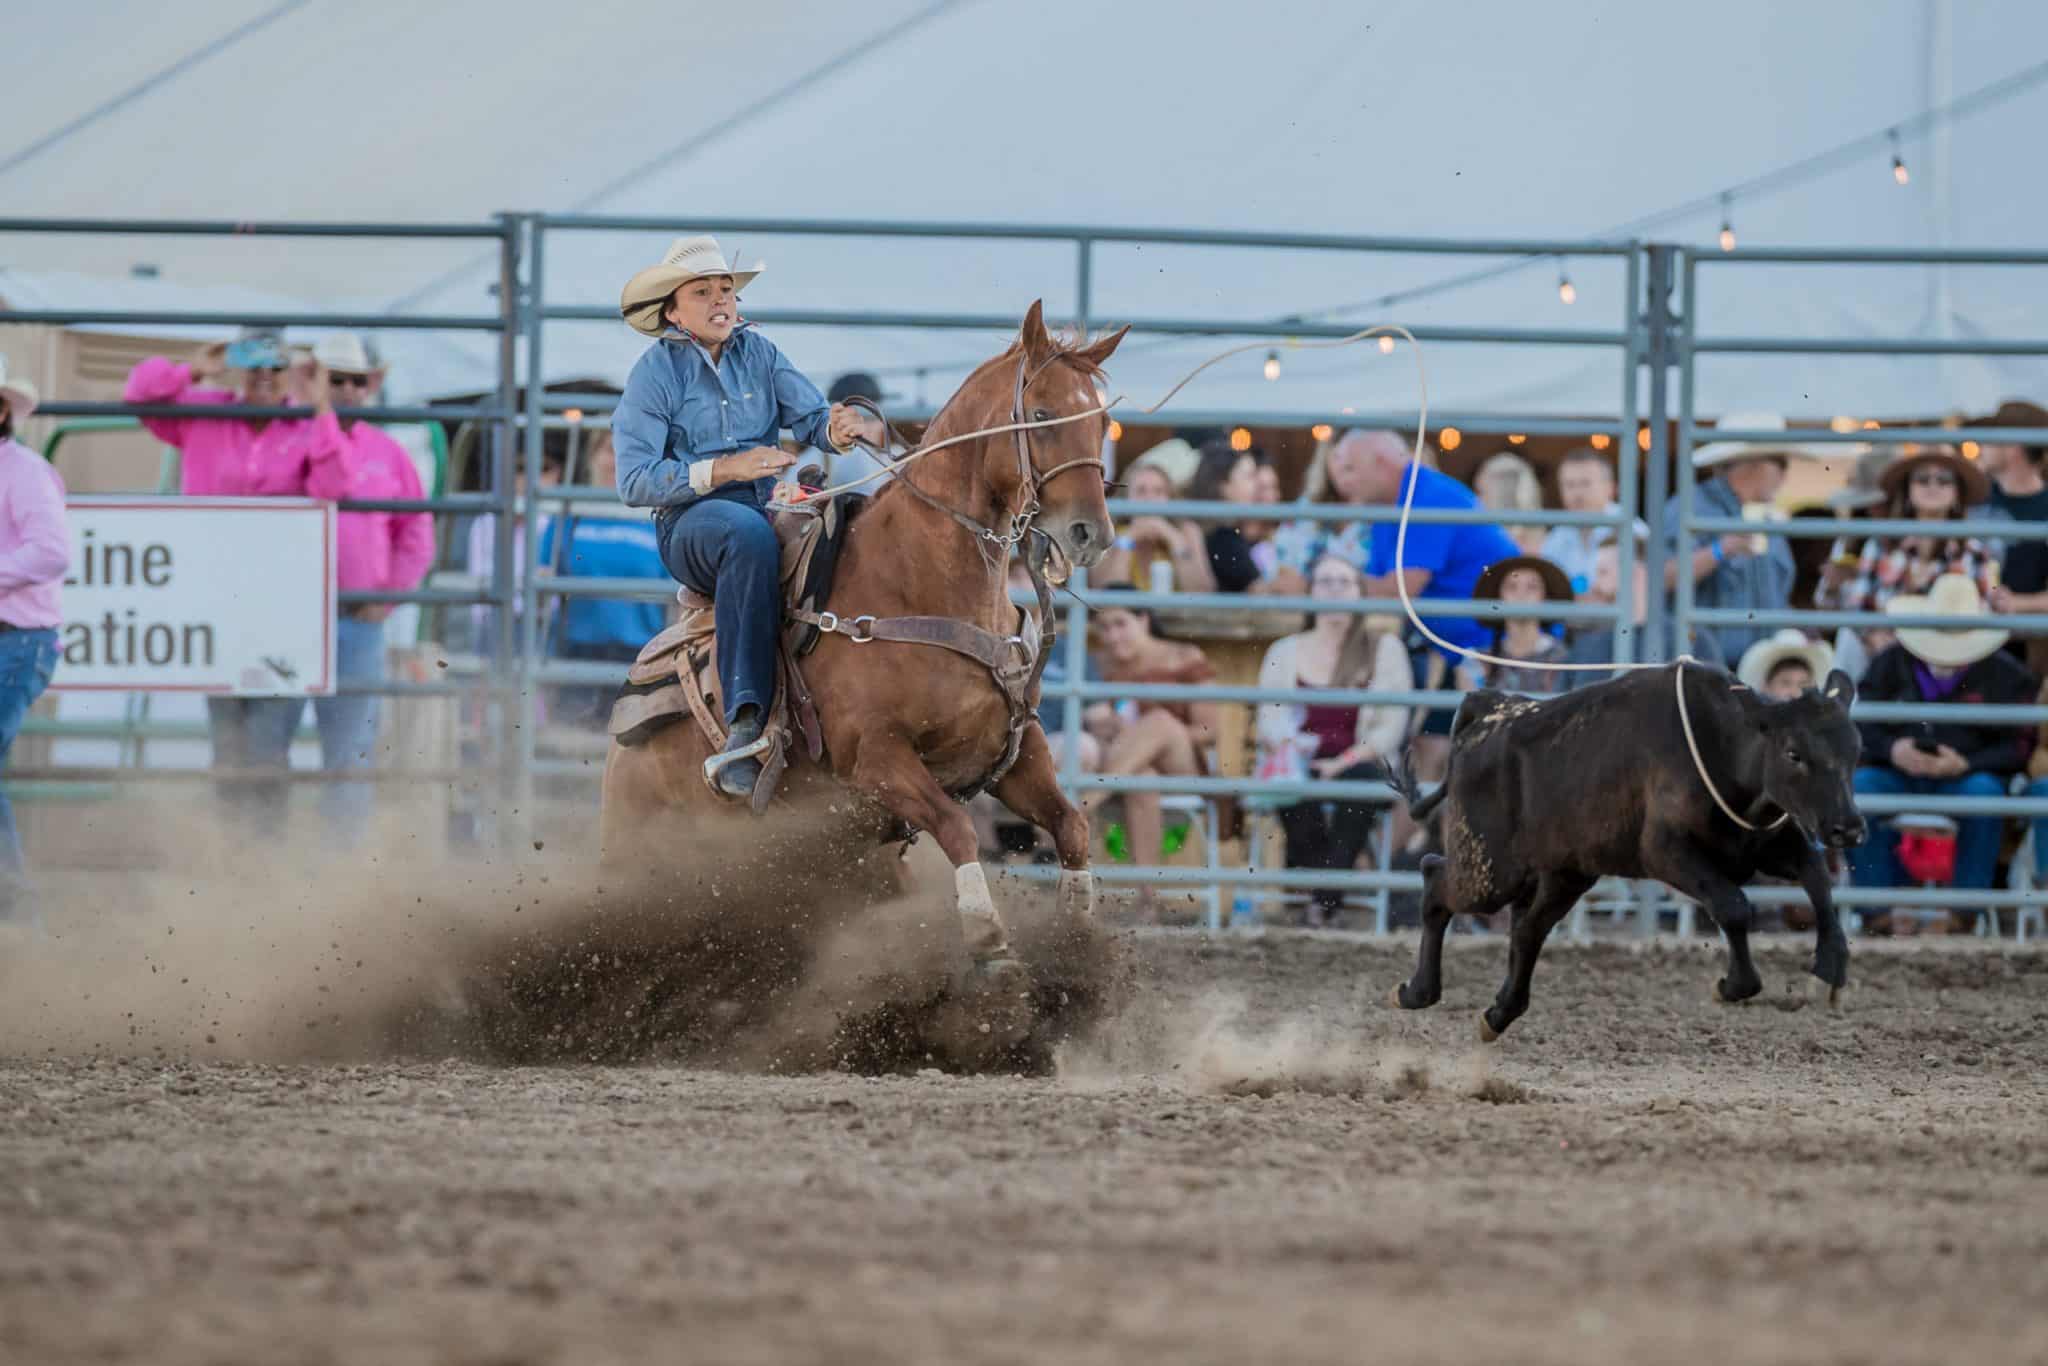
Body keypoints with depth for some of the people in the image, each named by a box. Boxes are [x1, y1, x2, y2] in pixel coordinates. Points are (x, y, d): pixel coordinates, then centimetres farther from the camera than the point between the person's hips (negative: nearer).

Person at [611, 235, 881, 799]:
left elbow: (811, 415, 3)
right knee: (749, 534, -39)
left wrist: (839, 429, -23)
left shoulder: (759, 354, 14)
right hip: (688, 522, -5)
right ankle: (745, 726, -47)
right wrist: (724, 470, -20)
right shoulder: (656, 371, 0)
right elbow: (634, 481, -9)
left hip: (766, 507, 5)